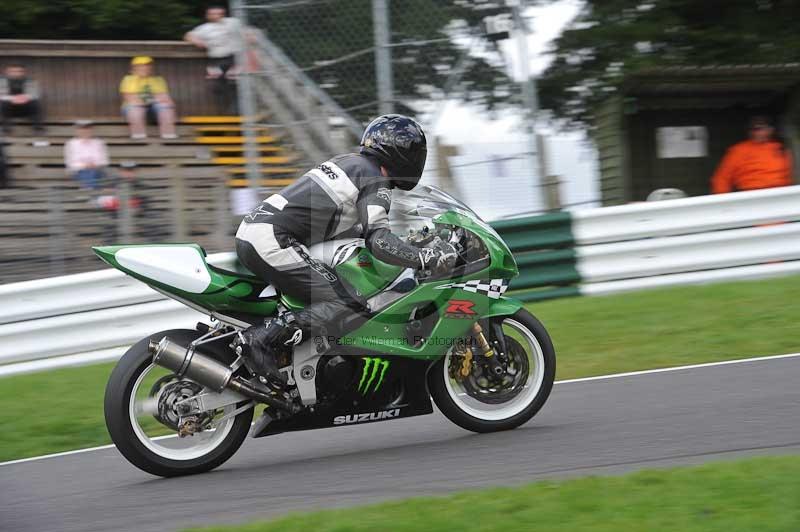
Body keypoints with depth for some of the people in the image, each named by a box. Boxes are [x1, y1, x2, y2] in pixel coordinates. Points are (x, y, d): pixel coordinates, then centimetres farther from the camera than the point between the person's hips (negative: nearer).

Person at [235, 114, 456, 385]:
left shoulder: (348, 161, 24)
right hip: (273, 242, -10)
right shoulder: (375, 181, -3)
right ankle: (262, 337, -24)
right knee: (350, 307, -13)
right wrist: (429, 258, -17)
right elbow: (378, 241, -16)